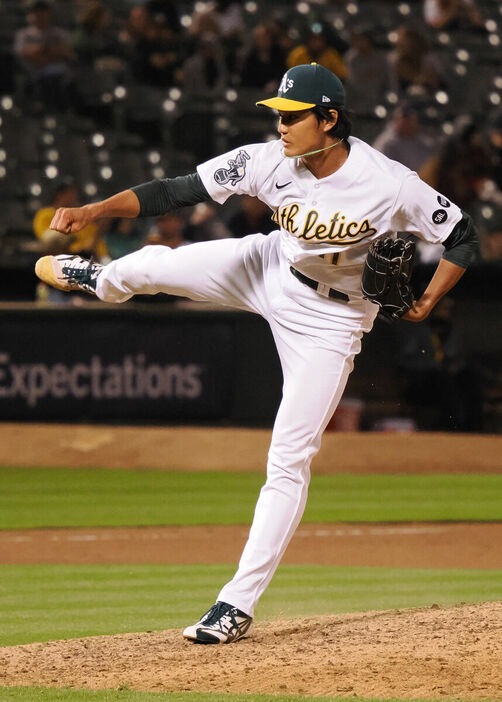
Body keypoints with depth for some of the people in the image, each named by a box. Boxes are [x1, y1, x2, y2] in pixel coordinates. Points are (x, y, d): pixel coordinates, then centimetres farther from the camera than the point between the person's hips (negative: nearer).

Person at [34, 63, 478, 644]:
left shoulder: (389, 185, -29)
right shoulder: (267, 162, -21)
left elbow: (461, 236, -16)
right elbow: (178, 191, -22)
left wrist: (425, 306, -18)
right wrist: (96, 210, -32)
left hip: (329, 321, -3)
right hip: (268, 271, 3)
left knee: (289, 460, -7)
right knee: (154, 265, -5)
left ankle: (238, 604, -1)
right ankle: (99, 280, 39)